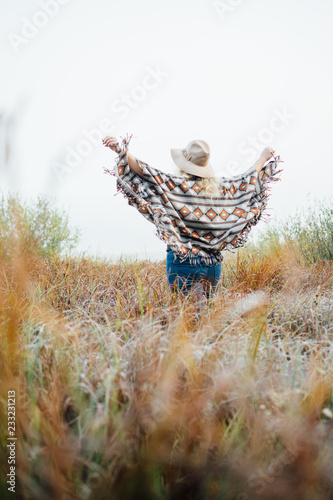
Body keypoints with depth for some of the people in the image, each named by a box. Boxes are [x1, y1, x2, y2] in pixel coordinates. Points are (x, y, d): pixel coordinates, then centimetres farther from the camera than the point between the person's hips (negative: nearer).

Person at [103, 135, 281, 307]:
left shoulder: (177, 185, -9)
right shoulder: (221, 187, 5)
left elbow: (146, 173, -14)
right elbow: (247, 180, 20)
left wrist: (123, 152, -14)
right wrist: (263, 157, 37)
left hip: (184, 263, -5)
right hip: (214, 264, 5)